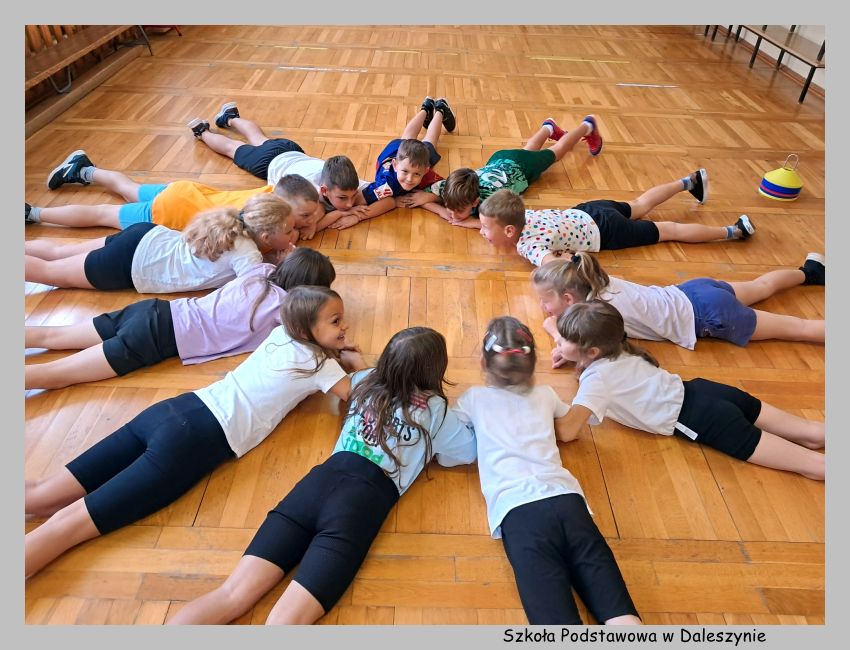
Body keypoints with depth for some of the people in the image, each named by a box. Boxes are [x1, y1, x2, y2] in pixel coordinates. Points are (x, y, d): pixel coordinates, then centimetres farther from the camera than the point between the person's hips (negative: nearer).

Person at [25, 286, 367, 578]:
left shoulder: (283, 332, 20)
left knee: (40, 496, 5)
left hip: (175, 410, 7)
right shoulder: (318, 364, 0)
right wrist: (356, 361, 22)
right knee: (70, 523, -10)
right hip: (199, 438, -7)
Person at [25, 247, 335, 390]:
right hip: (163, 336, -7)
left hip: (158, 311, 7)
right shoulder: (282, 304, -12)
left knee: (50, 336, 14)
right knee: (56, 374, -8)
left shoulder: (264, 269, 7)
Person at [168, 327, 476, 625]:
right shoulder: (433, 408, 9)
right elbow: (470, 451, 23)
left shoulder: (367, 382, 22)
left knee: (231, 597, -3)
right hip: (365, 500, -4)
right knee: (285, 620, -14)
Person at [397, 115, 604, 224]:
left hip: (520, 167, -3)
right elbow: (421, 196, -29)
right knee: (529, 149, 36)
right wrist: (442, 211, -45)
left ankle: (587, 126, 54)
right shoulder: (450, 187, -37)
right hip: (499, 160, 3)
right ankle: (548, 128, 66)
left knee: (555, 152, 27)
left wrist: (469, 222, -55)